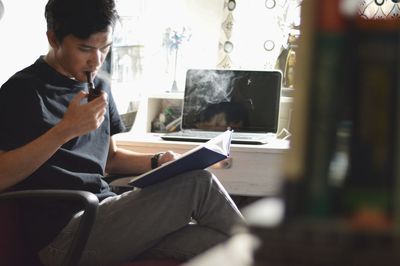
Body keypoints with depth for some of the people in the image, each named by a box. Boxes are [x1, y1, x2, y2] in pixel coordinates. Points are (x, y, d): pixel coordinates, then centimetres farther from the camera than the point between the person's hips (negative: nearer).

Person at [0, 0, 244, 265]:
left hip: (104, 215, 7)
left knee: (217, 244, -20)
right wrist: (65, 130, -19)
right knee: (198, 184, -15)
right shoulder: (23, 90, -5)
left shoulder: (99, 87, 18)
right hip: (62, 234, -7)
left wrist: (158, 162, 8)